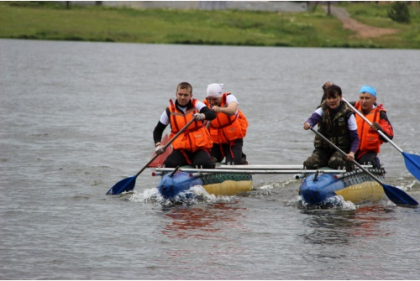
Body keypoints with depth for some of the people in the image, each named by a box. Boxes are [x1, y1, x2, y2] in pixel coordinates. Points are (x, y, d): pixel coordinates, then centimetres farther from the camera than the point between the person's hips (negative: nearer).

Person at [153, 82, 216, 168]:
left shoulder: (196, 105, 1)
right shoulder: (169, 111, 6)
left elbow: (212, 114, -17)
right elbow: (158, 130, 13)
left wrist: (202, 116, -40)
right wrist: (158, 144, -7)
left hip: (199, 148, -2)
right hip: (181, 149, 2)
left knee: (205, 164, -32)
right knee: (168, 164, -25)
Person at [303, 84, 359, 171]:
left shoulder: (347, 114, -5)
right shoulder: (322, 110, 2)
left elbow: (355, 138, -6)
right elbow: (313, 118, -21)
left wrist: (352, 152, -24)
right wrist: (308, 124, -47)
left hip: (341, 149, -3)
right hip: (323, 149, 3)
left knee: (334, 162, -34)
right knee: (309, 163, -23)